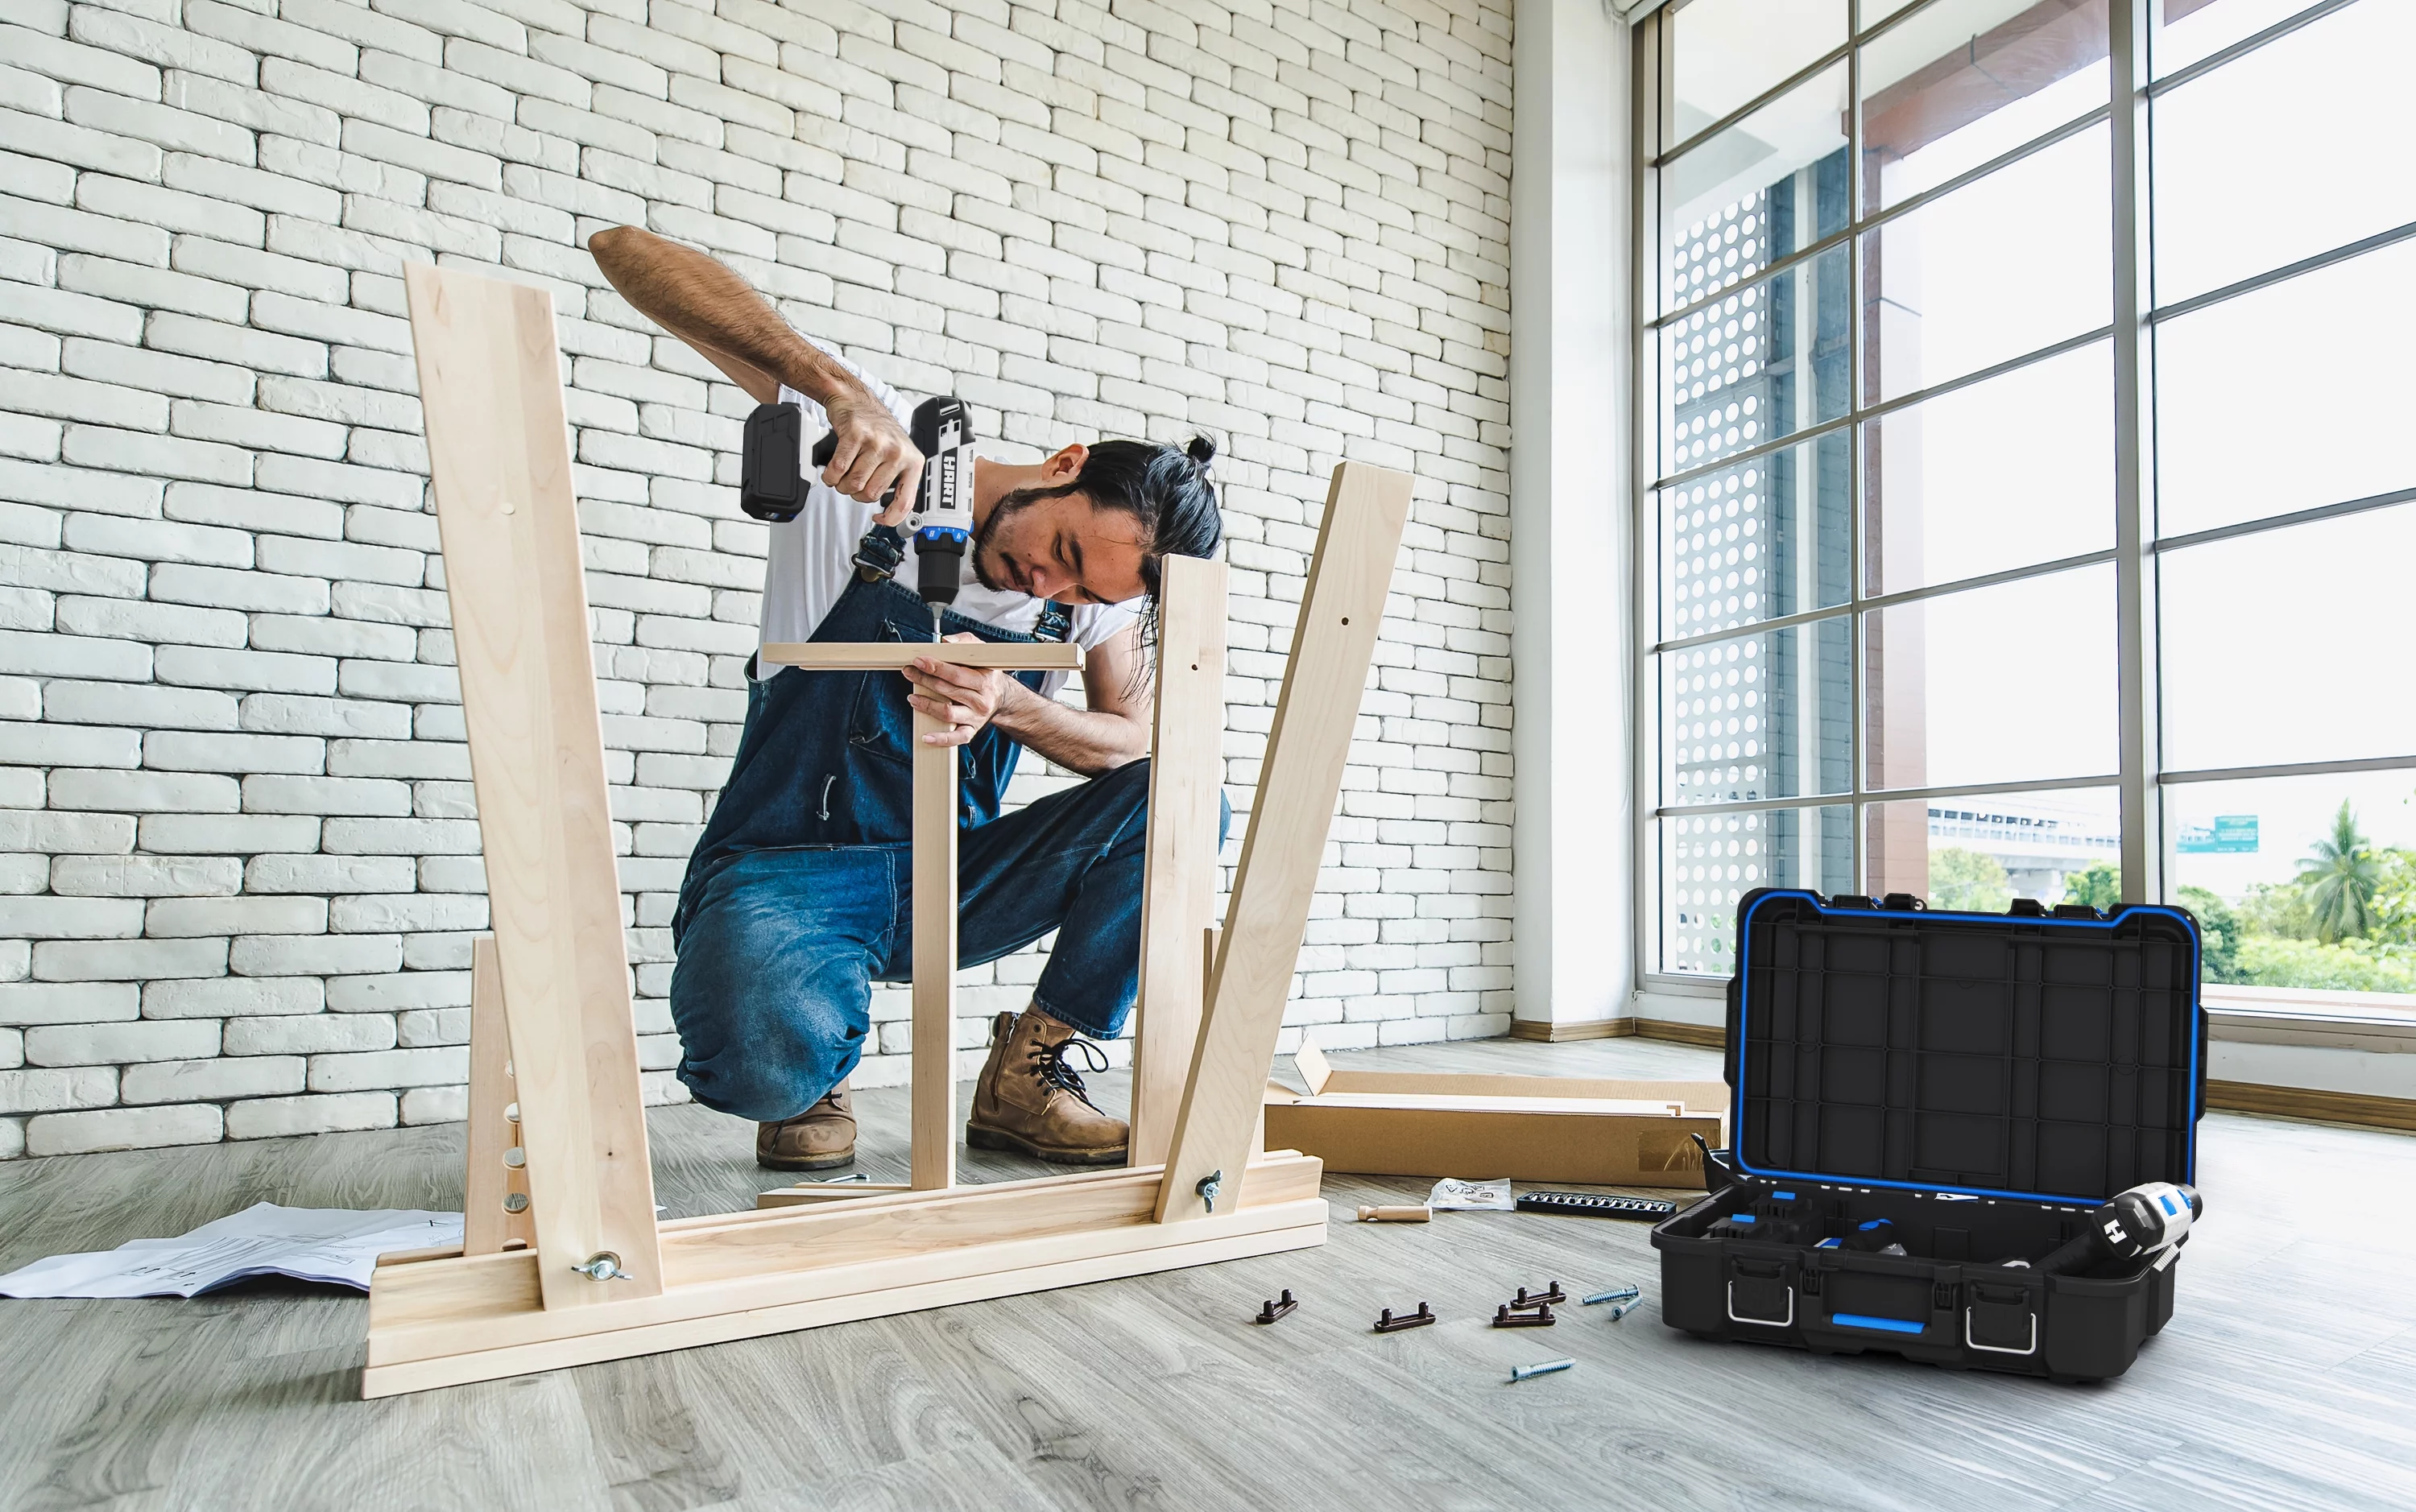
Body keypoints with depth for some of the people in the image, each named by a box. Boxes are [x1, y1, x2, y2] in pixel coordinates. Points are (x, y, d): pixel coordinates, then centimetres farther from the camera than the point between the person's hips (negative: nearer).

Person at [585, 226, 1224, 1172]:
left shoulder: (1097, 580, 0)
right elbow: (629, 251, -18)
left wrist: (1008, 707, -27)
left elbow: (1137, 740, -7)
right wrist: (840, 388, -35)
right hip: (786, 877, -4)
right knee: (772, 1067, -36)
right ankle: (810, 1076, 5)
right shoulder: (881, 441, -13)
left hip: (945, 888, 4)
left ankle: (1025, 1076, -1)